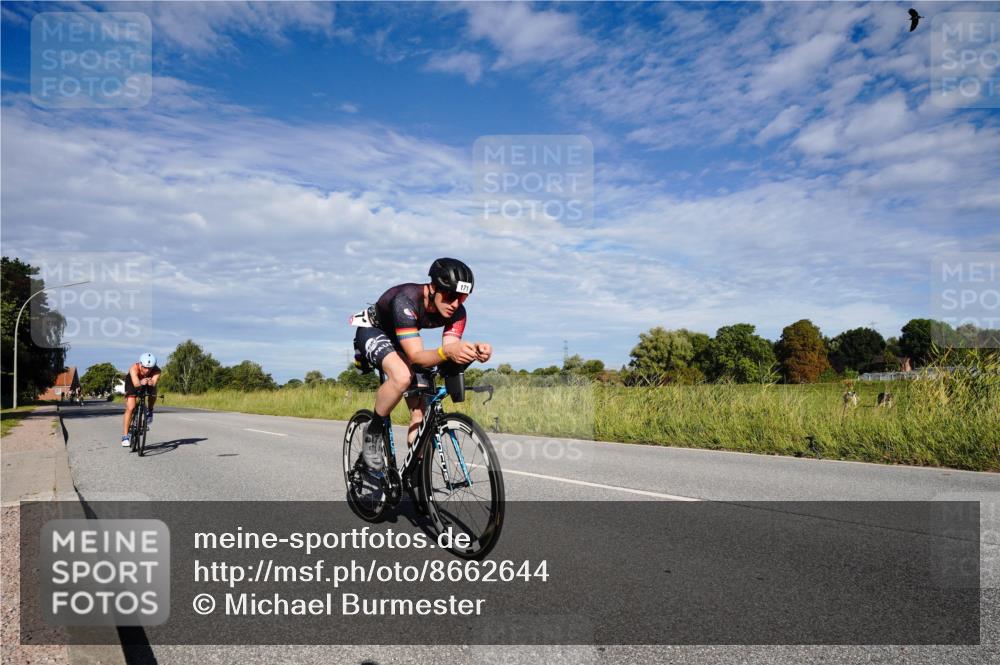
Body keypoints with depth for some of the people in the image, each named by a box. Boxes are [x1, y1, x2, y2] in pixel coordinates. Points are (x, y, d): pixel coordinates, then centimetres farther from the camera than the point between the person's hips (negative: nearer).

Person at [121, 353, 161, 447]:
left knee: (153, 393, -27)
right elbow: (136, 383, -56)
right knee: (130, 408, -15)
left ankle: (150, 411, 7)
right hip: (132, 381, -3)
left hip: (147, 384, 3)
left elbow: (154, 382, -53)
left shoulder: (156, 370, -36)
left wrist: (151, 382, -75)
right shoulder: (134, 368, -40)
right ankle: (125, 436, -7)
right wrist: (141, 383, -77)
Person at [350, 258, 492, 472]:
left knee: (421, 412, -6)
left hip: (403, 342, 6)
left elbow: (450, 353, -30)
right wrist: (446, 351, -64)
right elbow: (417, 356, -44)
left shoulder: (457, 313, -22)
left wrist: (473, 351, -52)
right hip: (373, 331, -6)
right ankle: (373, 432, -12)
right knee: (402, 376, -37)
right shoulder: (405, 300, -39)